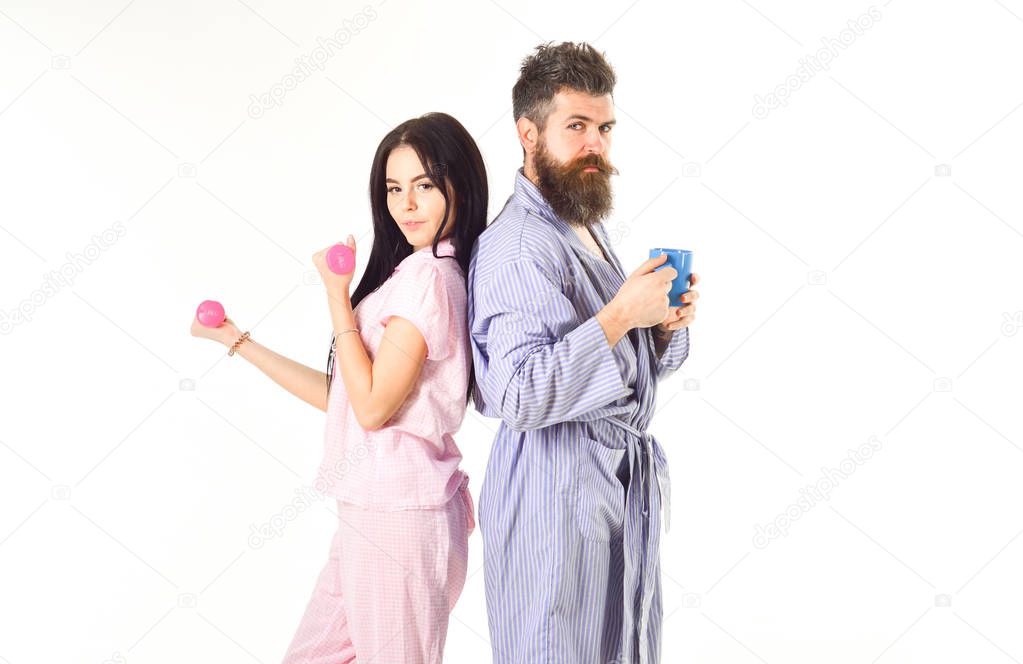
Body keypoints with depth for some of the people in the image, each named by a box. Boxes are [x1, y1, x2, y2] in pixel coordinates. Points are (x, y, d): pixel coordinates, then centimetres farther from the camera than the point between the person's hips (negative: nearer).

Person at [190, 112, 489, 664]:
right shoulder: (415, 272, 14)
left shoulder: (426, 275, -15)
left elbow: (372, 407, -18)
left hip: (395, 510, -10)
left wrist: (337, 295, -12)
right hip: (372, 509, 10)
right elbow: (341, 395, 15)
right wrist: (238, 340, 19)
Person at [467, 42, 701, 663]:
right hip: (558, 489, -9)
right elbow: (519, 396, -27)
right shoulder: (515, 247, -17)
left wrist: (666, 326, 0)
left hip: (627, 481, 9)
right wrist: (620, 315, -26)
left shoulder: (591, 230, 15)